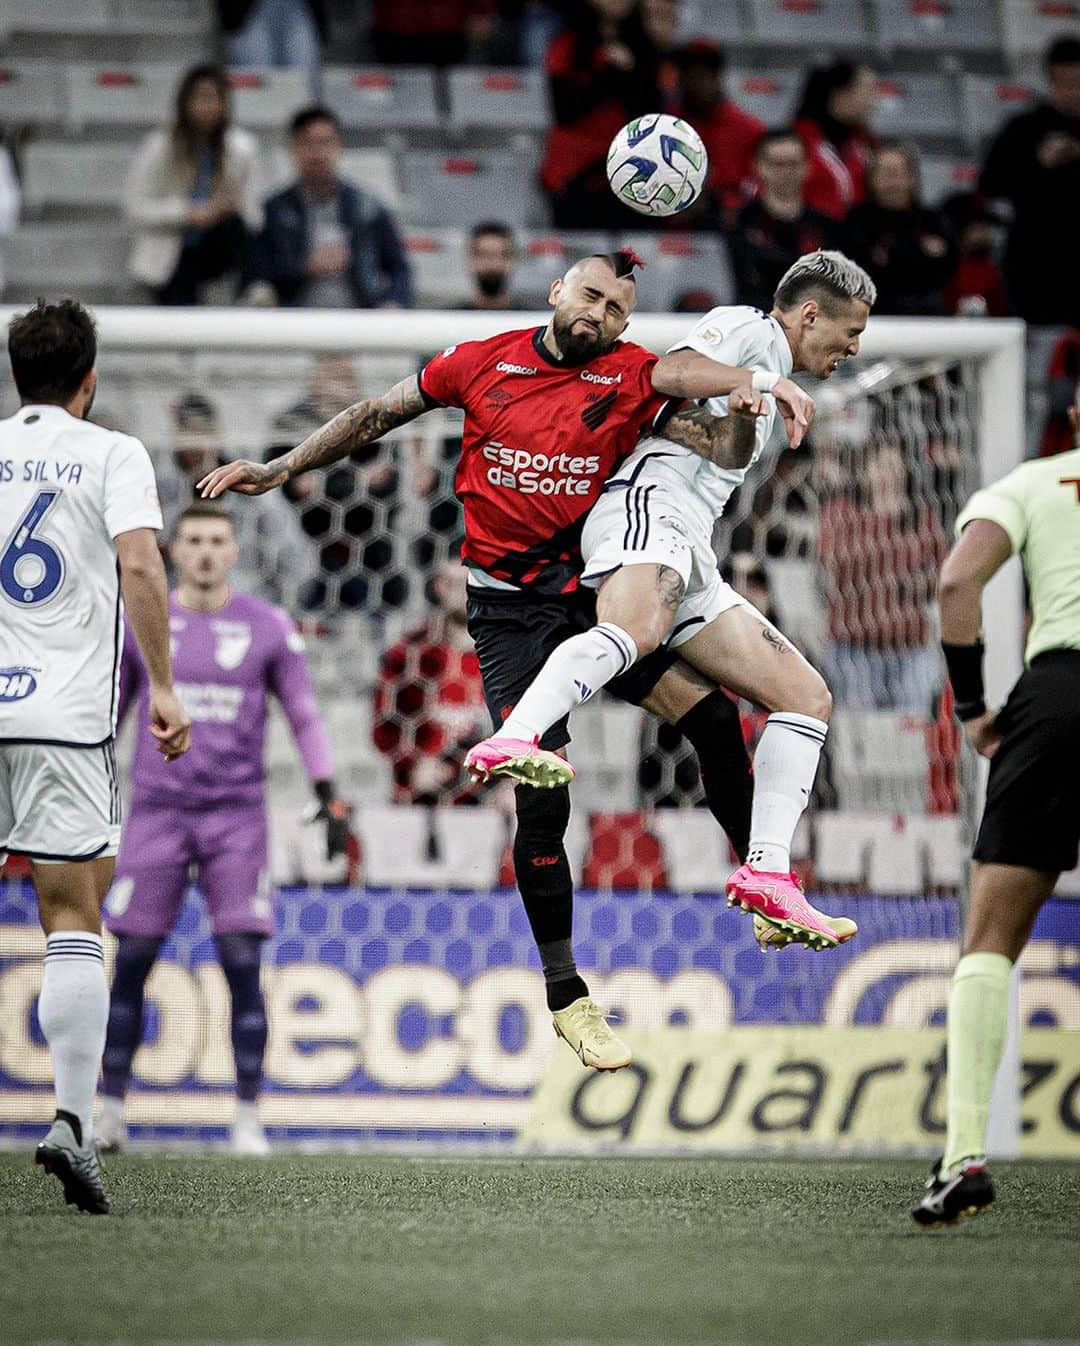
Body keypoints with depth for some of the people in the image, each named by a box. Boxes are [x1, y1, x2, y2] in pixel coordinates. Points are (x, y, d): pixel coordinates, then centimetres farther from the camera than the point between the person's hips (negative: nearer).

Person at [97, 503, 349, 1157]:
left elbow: (305, 717, 7)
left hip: (238, 814, -1)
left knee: (243, 966, -7)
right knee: (130, 964, -1)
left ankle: (248, 1119, -1)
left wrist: (329, 799, -2)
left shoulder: (269, 627, 3)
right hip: (157, 810, 1)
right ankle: (111, 1107, 10)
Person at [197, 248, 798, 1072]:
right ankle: (566, 998, 2)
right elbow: (378, 415, 13)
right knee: (542, 802, -8)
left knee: (712, 713, -13)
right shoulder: (485, 363, 2)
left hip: (597, 593, 2)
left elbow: (686, 372, -23)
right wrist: (280, 470, 14)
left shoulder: (631, 375, -1)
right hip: (510, 610, -2)